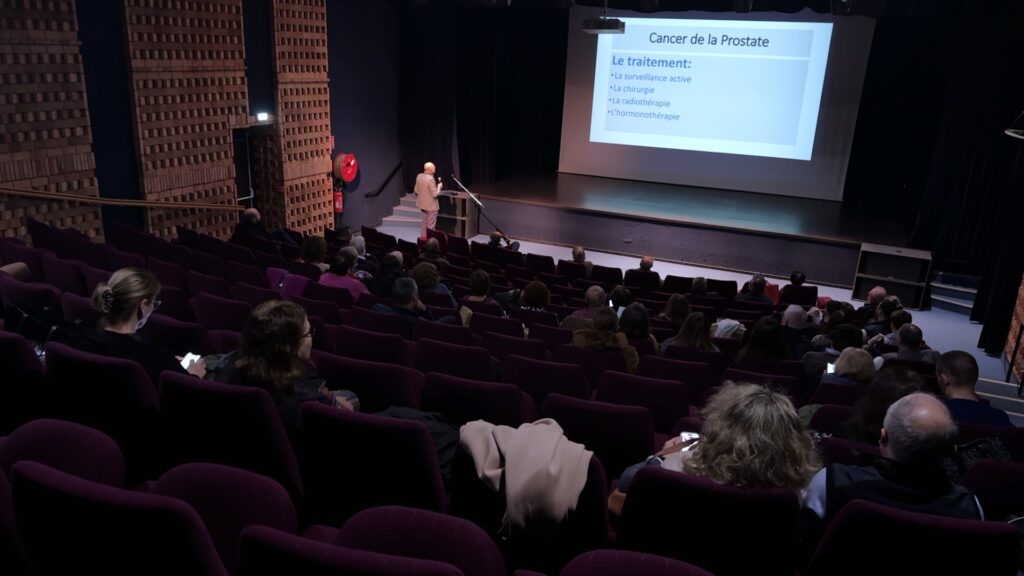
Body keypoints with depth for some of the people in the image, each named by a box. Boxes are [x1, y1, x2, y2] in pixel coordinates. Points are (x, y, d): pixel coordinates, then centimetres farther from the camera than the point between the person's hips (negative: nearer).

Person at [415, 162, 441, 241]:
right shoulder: (431, 179, -25)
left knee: (424, 221, 24)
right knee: (431, 225, 4)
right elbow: (435, 194, -22)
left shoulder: (419, 176, -2)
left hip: (422, 203, 8)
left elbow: (416, 190, 7)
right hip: (431, 205, -8)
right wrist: (439, 185, -9)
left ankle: (423, 237, 32)